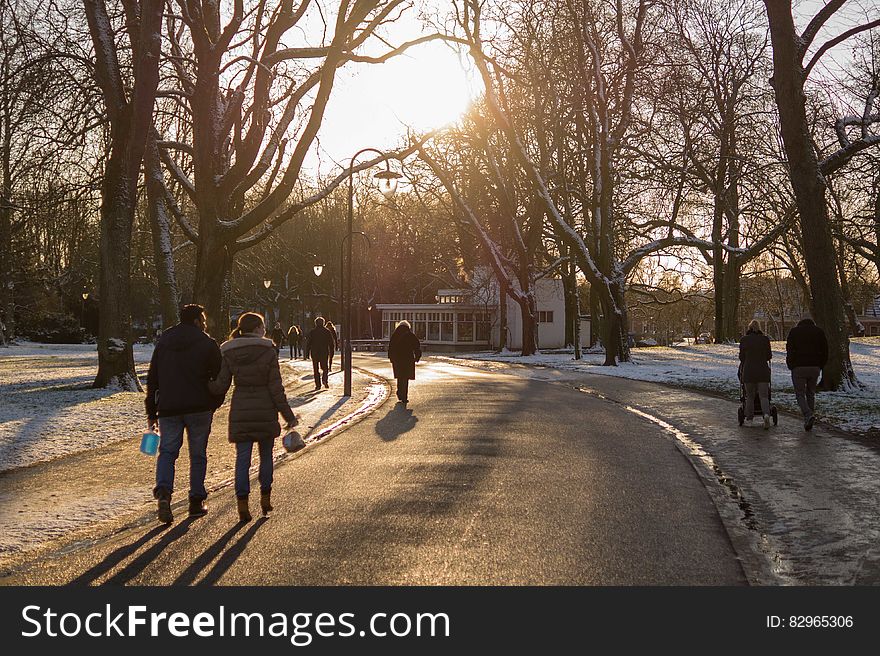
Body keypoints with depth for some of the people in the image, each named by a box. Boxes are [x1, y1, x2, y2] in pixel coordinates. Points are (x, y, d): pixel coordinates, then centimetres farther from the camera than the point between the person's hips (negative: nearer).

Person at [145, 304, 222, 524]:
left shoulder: (163, 343, 11)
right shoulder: (207, 344, -2)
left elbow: (152, 379, 12)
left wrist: (151, 412, 15)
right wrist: (214, 403, 11)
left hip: (168, 408, 3)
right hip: (199, 408, -2)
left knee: (167, 452, 6)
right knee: (198, 455, 9)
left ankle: (163, 493, -18)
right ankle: (196, 501, 14)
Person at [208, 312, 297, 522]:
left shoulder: (228, 353, -1)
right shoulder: (268, 351, -7)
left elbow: (220, 387, -4)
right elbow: (276, 387, -8)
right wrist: (288, 415, -2)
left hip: (240, 410, 1)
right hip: (265, 410, -1)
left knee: (242, 458, 5)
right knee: (266, 455, 16)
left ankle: (242, 504, 0)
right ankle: (265, 498, 22)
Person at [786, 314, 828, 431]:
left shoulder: (794, 331, 5)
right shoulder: (819, 332, 10)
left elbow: (789, 350, -2)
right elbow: (825, 351, 6)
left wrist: (791, 366, 6)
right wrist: (820, 366, 13)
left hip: (799, 367, -2)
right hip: (815, 368, 3)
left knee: (800, 394, 3)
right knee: (811, 394, 14)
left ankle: (808, 415, -21)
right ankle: (809, 422, 13)